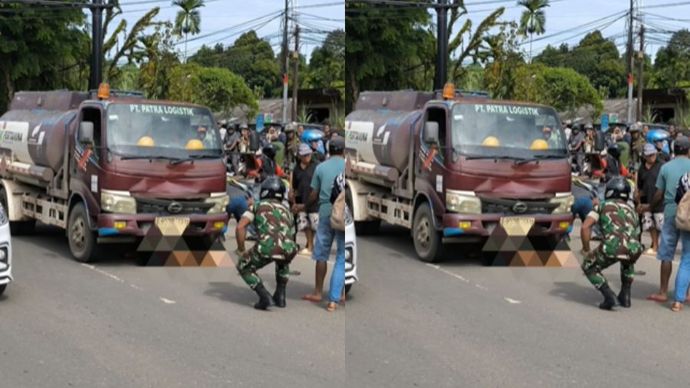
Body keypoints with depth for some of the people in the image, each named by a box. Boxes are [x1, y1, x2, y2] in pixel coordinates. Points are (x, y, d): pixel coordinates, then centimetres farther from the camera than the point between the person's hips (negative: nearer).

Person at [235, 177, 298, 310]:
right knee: (283, 263, 41)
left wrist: (241, 250, 21)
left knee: (244, 267, 23)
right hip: (289, 249, 4)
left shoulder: (258, 206, 25)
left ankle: (264, 297, 7)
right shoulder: (286, 210, 36)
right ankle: (280, 296, 33)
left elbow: (240, 227, 10)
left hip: (267, 246, -4)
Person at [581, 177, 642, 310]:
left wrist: (586, 251, 20)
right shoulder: (632, 211, 37)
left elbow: (585, 226, 9)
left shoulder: (603, 206, 25)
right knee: (627, 263, 42)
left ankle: (609, 297, 7)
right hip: (633, 249, 4)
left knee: (589, 268, 23)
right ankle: (625, 296, 34)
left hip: (612, 246, -4)